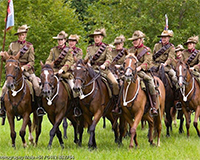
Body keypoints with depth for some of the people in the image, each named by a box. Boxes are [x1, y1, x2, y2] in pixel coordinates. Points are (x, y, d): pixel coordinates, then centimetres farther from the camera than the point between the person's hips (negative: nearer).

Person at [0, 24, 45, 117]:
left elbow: (31, 62, -2)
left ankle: (39, 107, -12)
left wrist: (24, 68, -18)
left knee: (37, 86, -22)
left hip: (27, 70, -2)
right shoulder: (12, 45, 9)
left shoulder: (29, 46, 3)